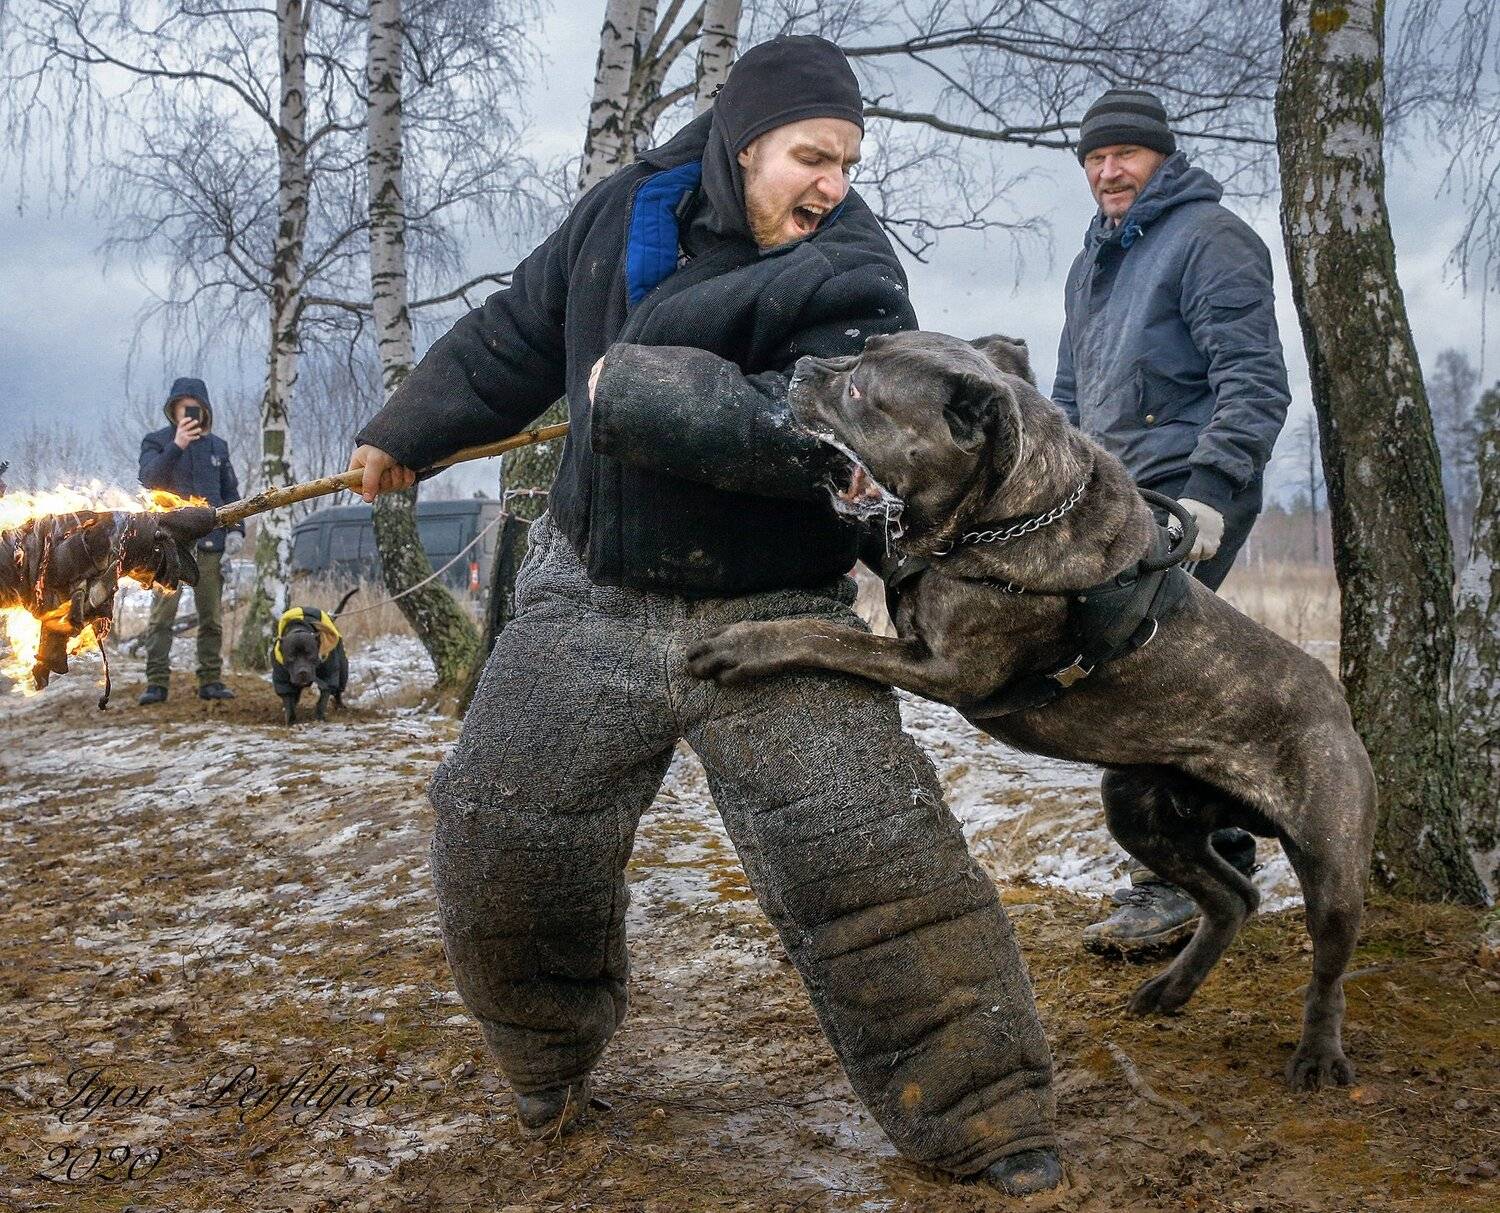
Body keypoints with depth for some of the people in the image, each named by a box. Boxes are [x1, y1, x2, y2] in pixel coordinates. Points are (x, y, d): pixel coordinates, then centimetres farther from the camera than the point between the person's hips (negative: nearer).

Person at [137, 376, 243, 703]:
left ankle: (211, 680, 12)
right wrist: (176, 447, -23)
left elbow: (231, 492, 17)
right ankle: (157, 683, -8)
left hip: (210, 544, 4)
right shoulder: (156, 441, 3)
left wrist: (236, 529, 5)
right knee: (162, 615, -9)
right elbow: (149, 478, -13)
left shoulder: (217, 446, 14)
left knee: (211, 617, 6)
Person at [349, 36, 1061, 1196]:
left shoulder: (854, 283, -12)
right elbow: (514, 337, 17)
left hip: (769, 619, -4)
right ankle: (551, 1062, 32)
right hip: (591, 600, 4)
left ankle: (979, 1116, 1)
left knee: (875, 862, -13)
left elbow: (807, 434, -29)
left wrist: (634, 391, -26)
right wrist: (405, 433, 27)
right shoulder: (620, 213, 3)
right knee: (497, 841, 5)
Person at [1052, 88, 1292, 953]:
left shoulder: (1209, 237, -5)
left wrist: (1211, 492, -24)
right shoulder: (1096, 259, 22)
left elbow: (1254, 380, -15)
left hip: (1187, 494, -9)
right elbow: (1072, 393, 29)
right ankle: (1222, 854, 20)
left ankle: (1178, 882, -11)